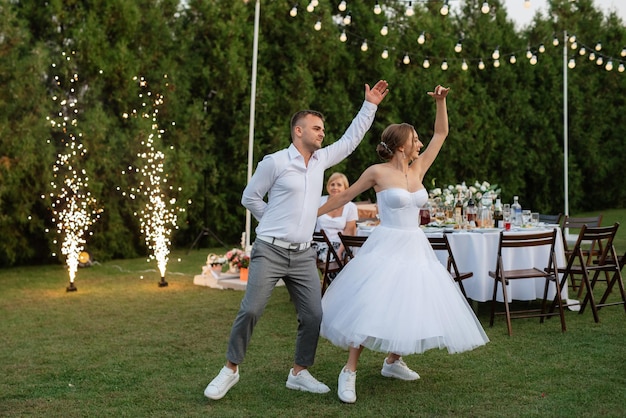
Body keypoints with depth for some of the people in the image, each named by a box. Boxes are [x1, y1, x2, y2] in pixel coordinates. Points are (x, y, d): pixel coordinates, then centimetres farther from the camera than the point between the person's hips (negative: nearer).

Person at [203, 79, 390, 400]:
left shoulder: (321, 160, 11)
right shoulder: (275, 162, -7)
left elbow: (350, 140, 20)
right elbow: (250, 197, 1)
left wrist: (370, 106, 19)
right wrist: (275, 223, 4)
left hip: (303, 256, 6)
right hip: (270, 252, -5)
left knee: (313, 316, 1)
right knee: (250, 311, -9)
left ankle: (299, 373, 14)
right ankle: (230, 370, 6)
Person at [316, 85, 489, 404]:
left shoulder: (418, 169, 8)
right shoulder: (377, 172, -7)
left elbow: (441, 133, 14)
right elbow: (345, 196, 3)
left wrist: (440, 102, 4)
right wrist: (313, 214, 6)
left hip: (415, 249, 6)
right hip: (387, 248, -6)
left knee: (411, 307, 9)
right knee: (371, 308, -12)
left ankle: (393, 362, 27)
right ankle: (349, 371, -5)